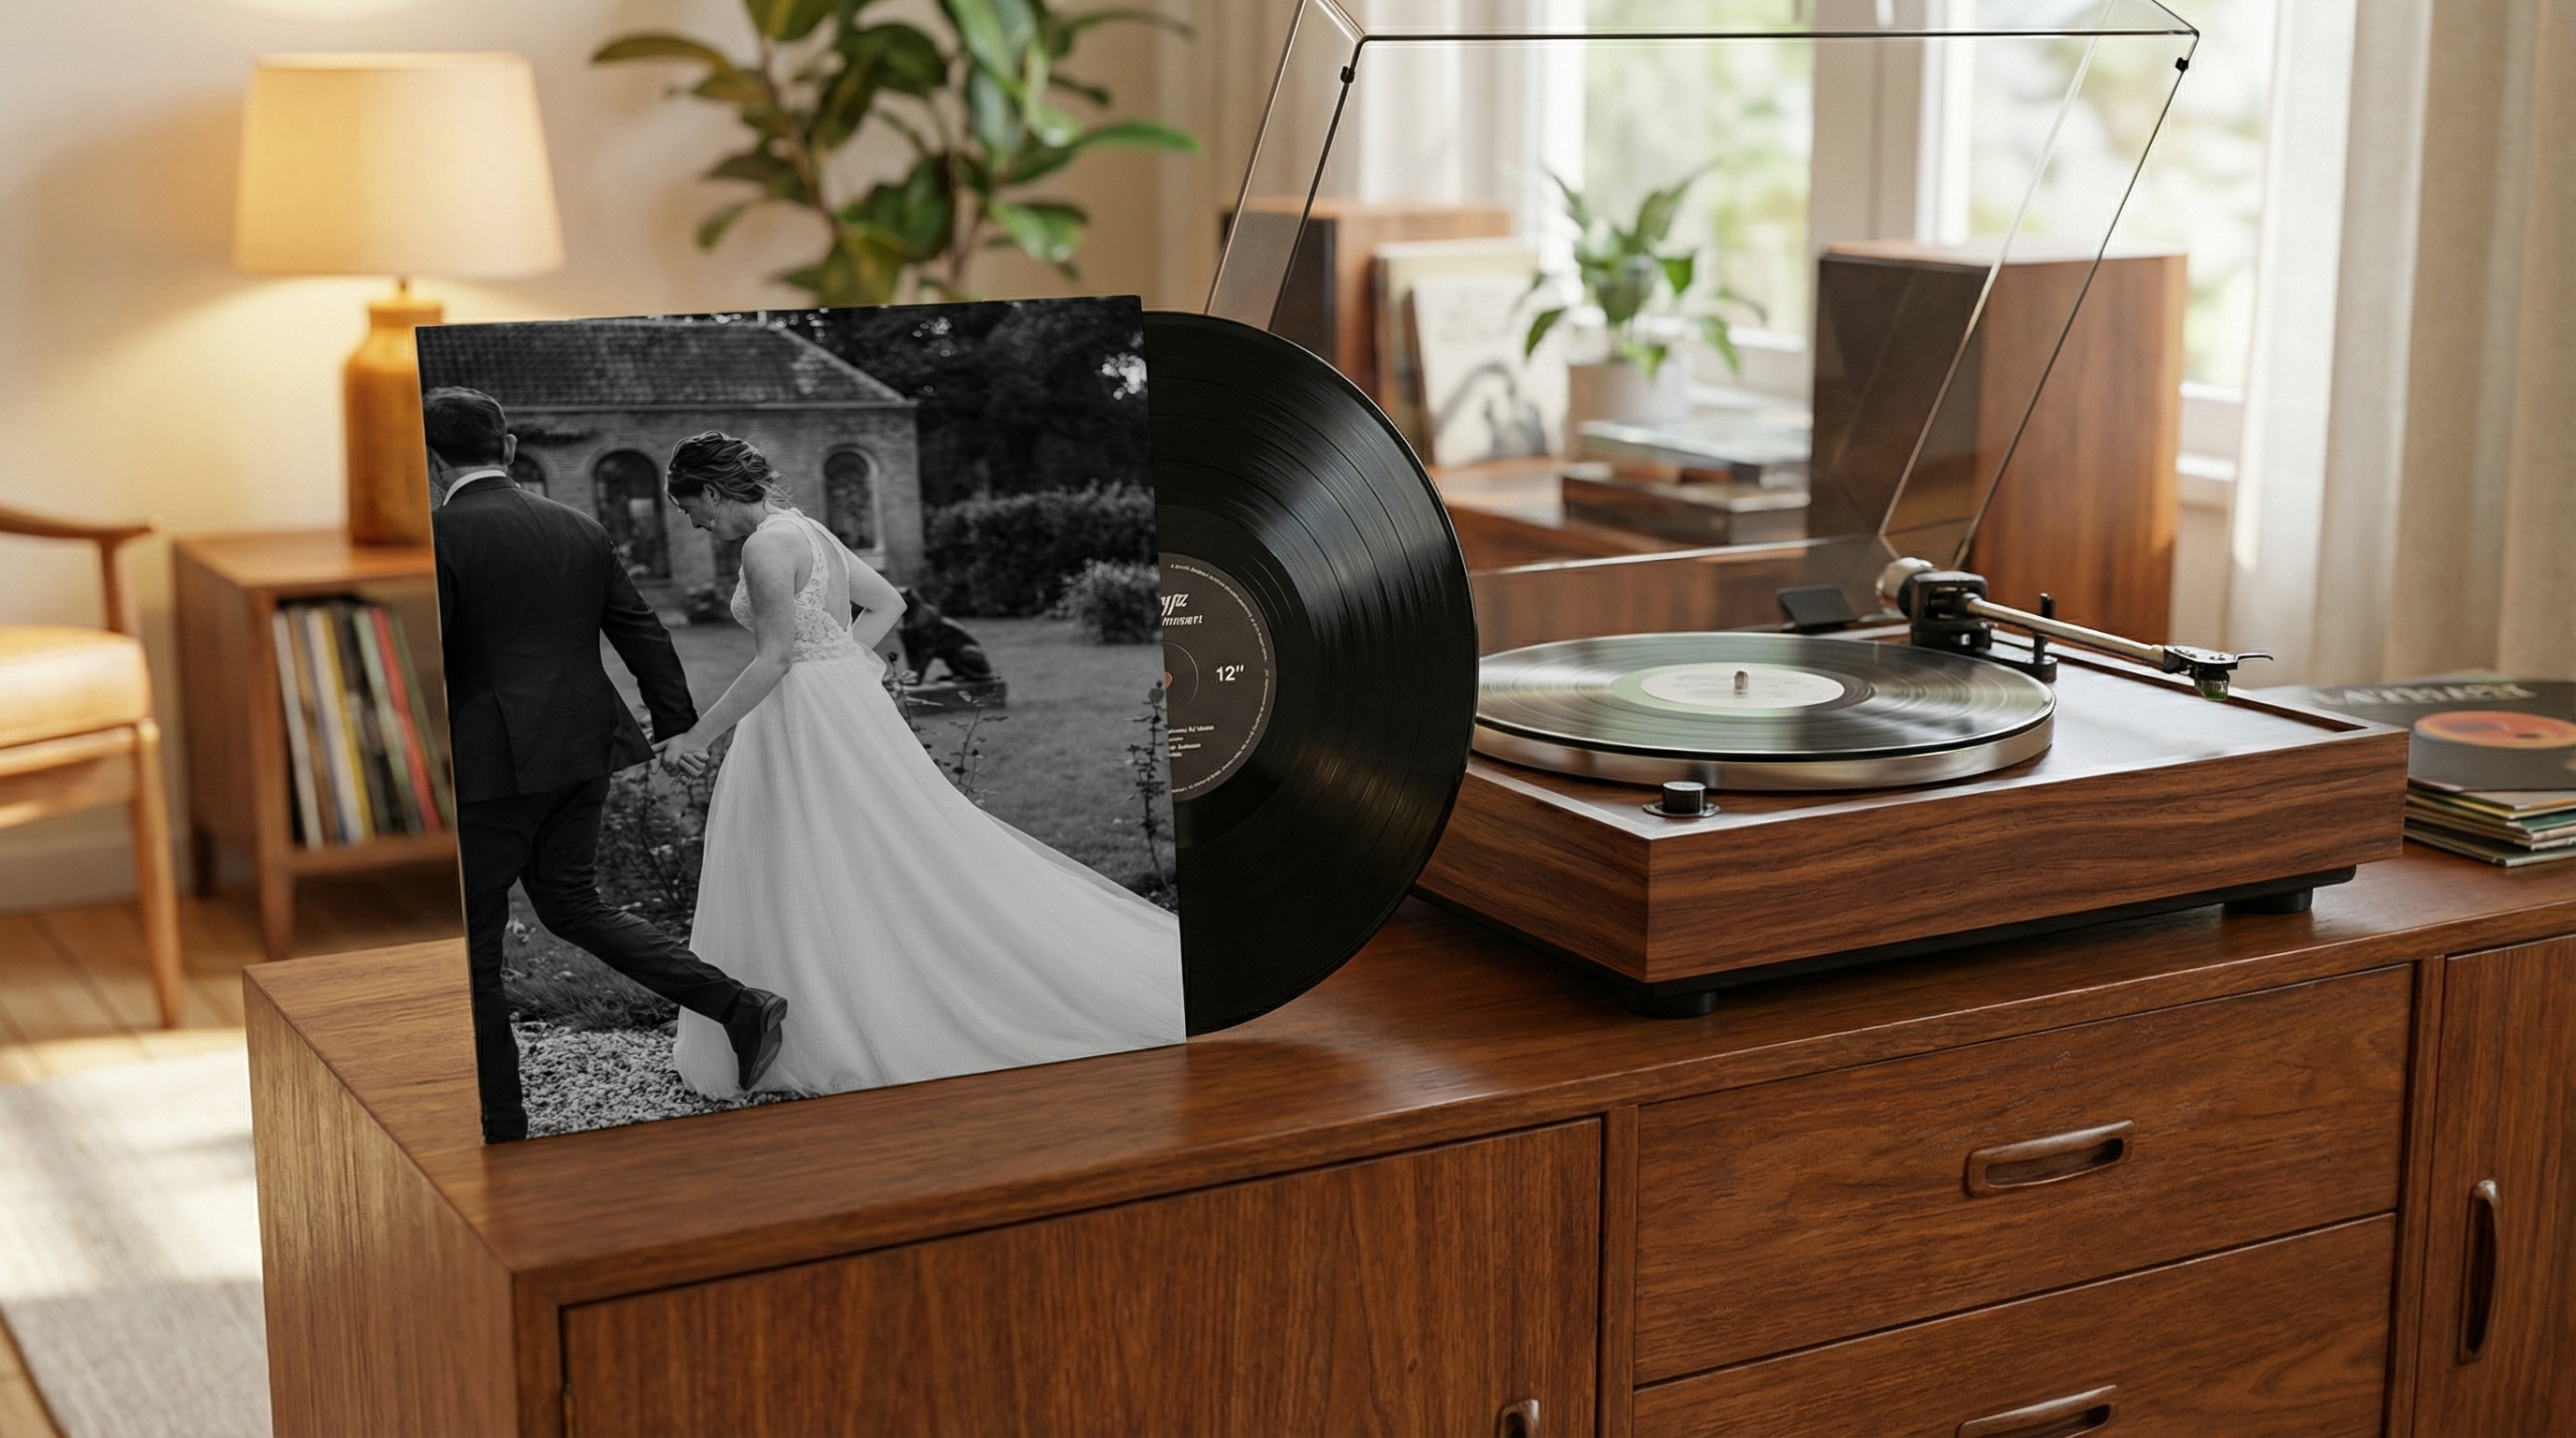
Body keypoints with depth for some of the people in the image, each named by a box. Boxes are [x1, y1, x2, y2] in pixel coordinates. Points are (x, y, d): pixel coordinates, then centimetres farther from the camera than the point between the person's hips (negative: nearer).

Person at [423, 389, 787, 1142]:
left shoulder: (438, 533, -10)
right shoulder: (581, 528, 9)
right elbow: (643, 634, 11)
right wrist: (679, 729, 18)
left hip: (489, 766, -7)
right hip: (581, 752, 7)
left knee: (469, 947, 5)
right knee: (570, 903, 22)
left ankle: (500, 1130, 11)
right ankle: (738, 1006, 11)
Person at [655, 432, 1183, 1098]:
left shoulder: (765, 547, -16)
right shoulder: (807, 531, 12)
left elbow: (776, 657, -21)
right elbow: (888, 602, 19)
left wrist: (698, 734, -17)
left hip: (810, 724, -10)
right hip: (845, 701, 10)